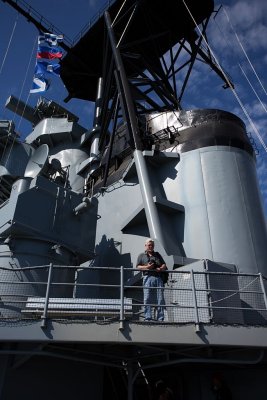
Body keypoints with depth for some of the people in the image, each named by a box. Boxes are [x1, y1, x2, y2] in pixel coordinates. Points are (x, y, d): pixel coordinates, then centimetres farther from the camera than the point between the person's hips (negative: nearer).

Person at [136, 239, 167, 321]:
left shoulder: (157, 254, 27)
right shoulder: (141, 255, 20)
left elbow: (164, 265, 19)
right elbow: (138, 267, 7)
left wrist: (161, 268, -4)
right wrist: (146, 267, -10)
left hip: (158, 278, 2)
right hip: (148, 277, -2)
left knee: (160, 299, -5)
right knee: (147, 299, -9)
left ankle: (160, 318, -4)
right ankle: (147, 318, -8)